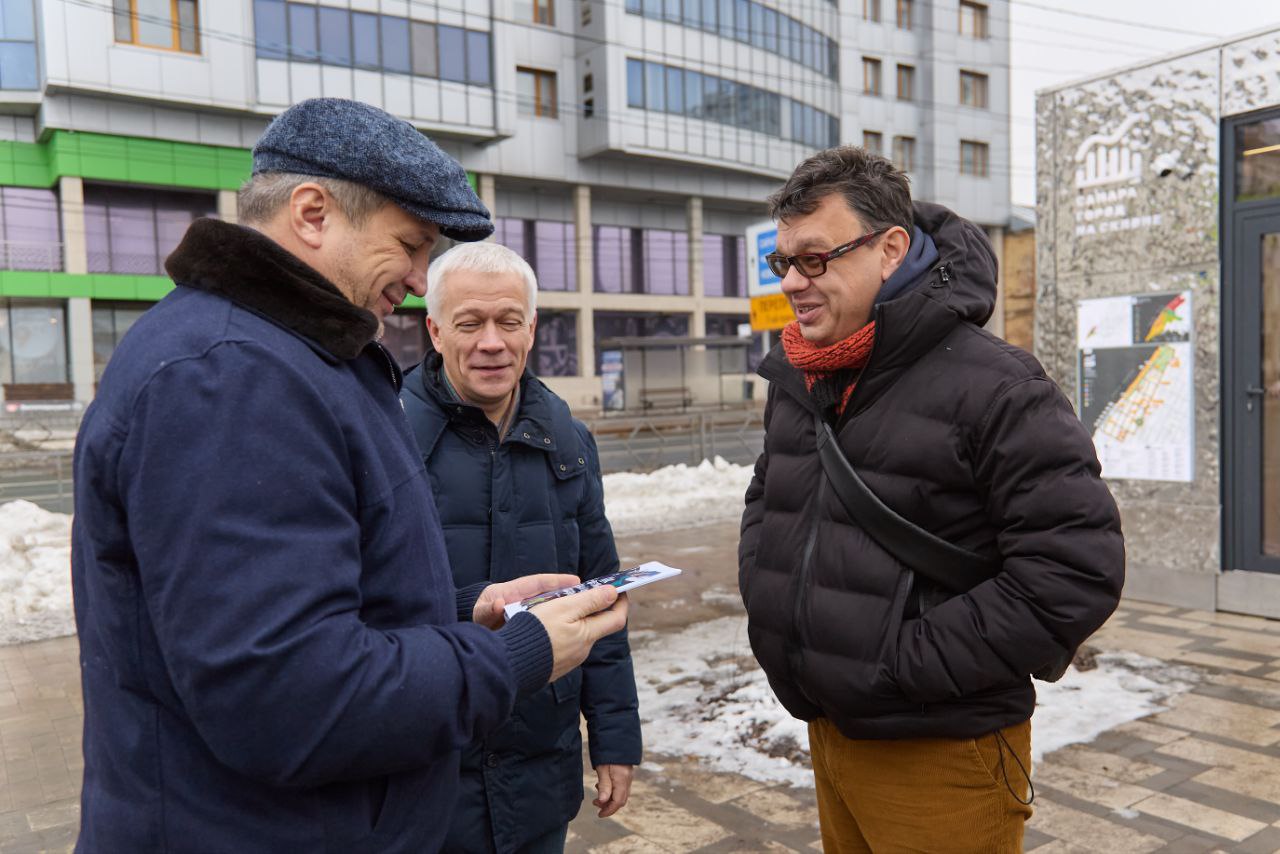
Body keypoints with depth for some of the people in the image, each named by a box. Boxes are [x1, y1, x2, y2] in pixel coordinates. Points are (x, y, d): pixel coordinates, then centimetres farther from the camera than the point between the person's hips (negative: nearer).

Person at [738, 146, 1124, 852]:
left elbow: (1077, 568, -22)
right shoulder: (795, 381, 5)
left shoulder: (993, 388, -18)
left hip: (939, 752, -6)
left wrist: (913, 663, -21)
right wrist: (764, 597, 4)